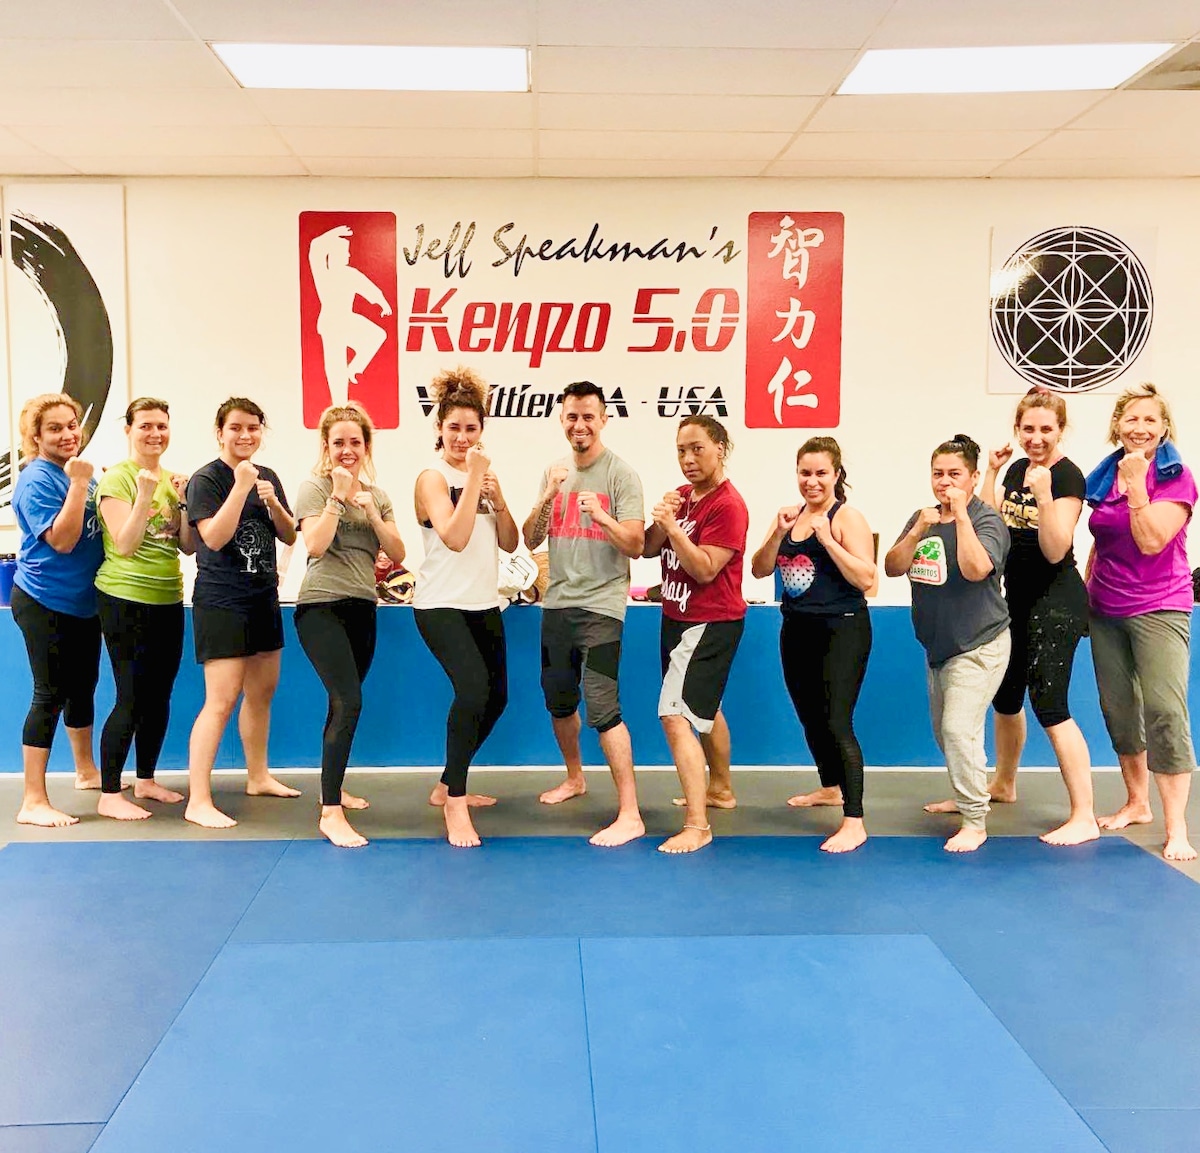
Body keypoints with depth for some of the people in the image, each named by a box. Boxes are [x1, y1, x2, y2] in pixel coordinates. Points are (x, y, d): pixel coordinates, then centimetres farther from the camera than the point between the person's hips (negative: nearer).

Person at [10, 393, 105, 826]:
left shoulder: (80, 471, 7)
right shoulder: (37, 479, -16)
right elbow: (61, 540, -24)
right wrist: (78, 484, -26)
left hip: (83, 601, 8)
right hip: (45, 603, -8)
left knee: (83, 686, 19)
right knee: (50, 694, -6)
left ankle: (86, 770, 37)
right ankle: (33, 802, 0)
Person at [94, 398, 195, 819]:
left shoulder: (172, 480, 10)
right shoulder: (117, 478, -9)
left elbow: (189, 546, 7)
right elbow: (123, 546, -17)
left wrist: (185, 500, -6)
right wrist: (144, 495, -25)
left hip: (168, 599, 7)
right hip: (126, 599, -7)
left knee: (160, 696, 13)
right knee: (131, 698, -5)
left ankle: (146, 781, 27)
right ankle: (109, 795, 5)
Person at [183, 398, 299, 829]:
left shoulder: (268, 477, 10)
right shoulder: (206, 479, -9)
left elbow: (289, 537, 10)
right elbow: (214, 538, -21)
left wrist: (273, 503, -9)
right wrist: (241, 486, -24)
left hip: (263, 598, 8)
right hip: (221, 603, -7)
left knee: (262, 691, 16)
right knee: (221, 700, -12)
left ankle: (258, 777, 32)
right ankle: (198, 801, -8)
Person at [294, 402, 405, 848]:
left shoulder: (376, 494, 13)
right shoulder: (315, 488, -3)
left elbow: (398, 554, 4)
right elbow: (315, 545, -18)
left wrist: (372, 512, -9)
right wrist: (338, 496, -16)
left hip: (362, 608, 6)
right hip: (322, 606, -6)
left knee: (344, 703, 14)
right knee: (349, 703, -19)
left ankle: (332, 789, 33)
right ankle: (331, 814, -16)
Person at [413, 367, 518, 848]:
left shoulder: (482, 475, 10)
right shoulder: (433, 478, -9)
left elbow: (509, 543, 6)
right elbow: (455, 538, -24)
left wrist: (498, 498, -9)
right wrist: (473, 479, -23)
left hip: (484, 605, 8)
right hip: (441, 605, -8)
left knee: (495, 696, 12)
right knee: (473, 689, -24)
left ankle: (448, 786, 29)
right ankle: (455, 804, -11)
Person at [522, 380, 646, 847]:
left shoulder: (620, 474, -7)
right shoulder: (554, 473, 11)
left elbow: (636, 546, -12)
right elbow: (530, 541, 6)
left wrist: (602, 516, -30)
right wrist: (548, 497, -10)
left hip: (600, 606, -6)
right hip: (557, 603, 7)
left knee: (602, 709, -14)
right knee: (558, 701, 18)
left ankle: (629, 814, -10)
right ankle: (575, 778, 41)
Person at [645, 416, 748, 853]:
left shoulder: (728, 505, -17)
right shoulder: (682, 495, 7)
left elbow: (705, 569, -22)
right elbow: (648, 549, 5)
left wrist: (673, 526, -30)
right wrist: (660, 519, -13)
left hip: (712, 624, -9)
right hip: (676, 617, 9)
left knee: (676, 716, -17)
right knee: (704, 707, 25)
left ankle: (697, 826, -14)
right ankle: (721, 787, 46)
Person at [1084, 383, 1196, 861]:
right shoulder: (1104, 477, 8)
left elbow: (1151, 540, -20)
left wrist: (1137, 483, -19)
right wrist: (1085, 591, 13)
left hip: (1159, 608, -6)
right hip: (1106, 610, 6)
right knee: (1118, 708, 12)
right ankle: (1136, 803, 28)